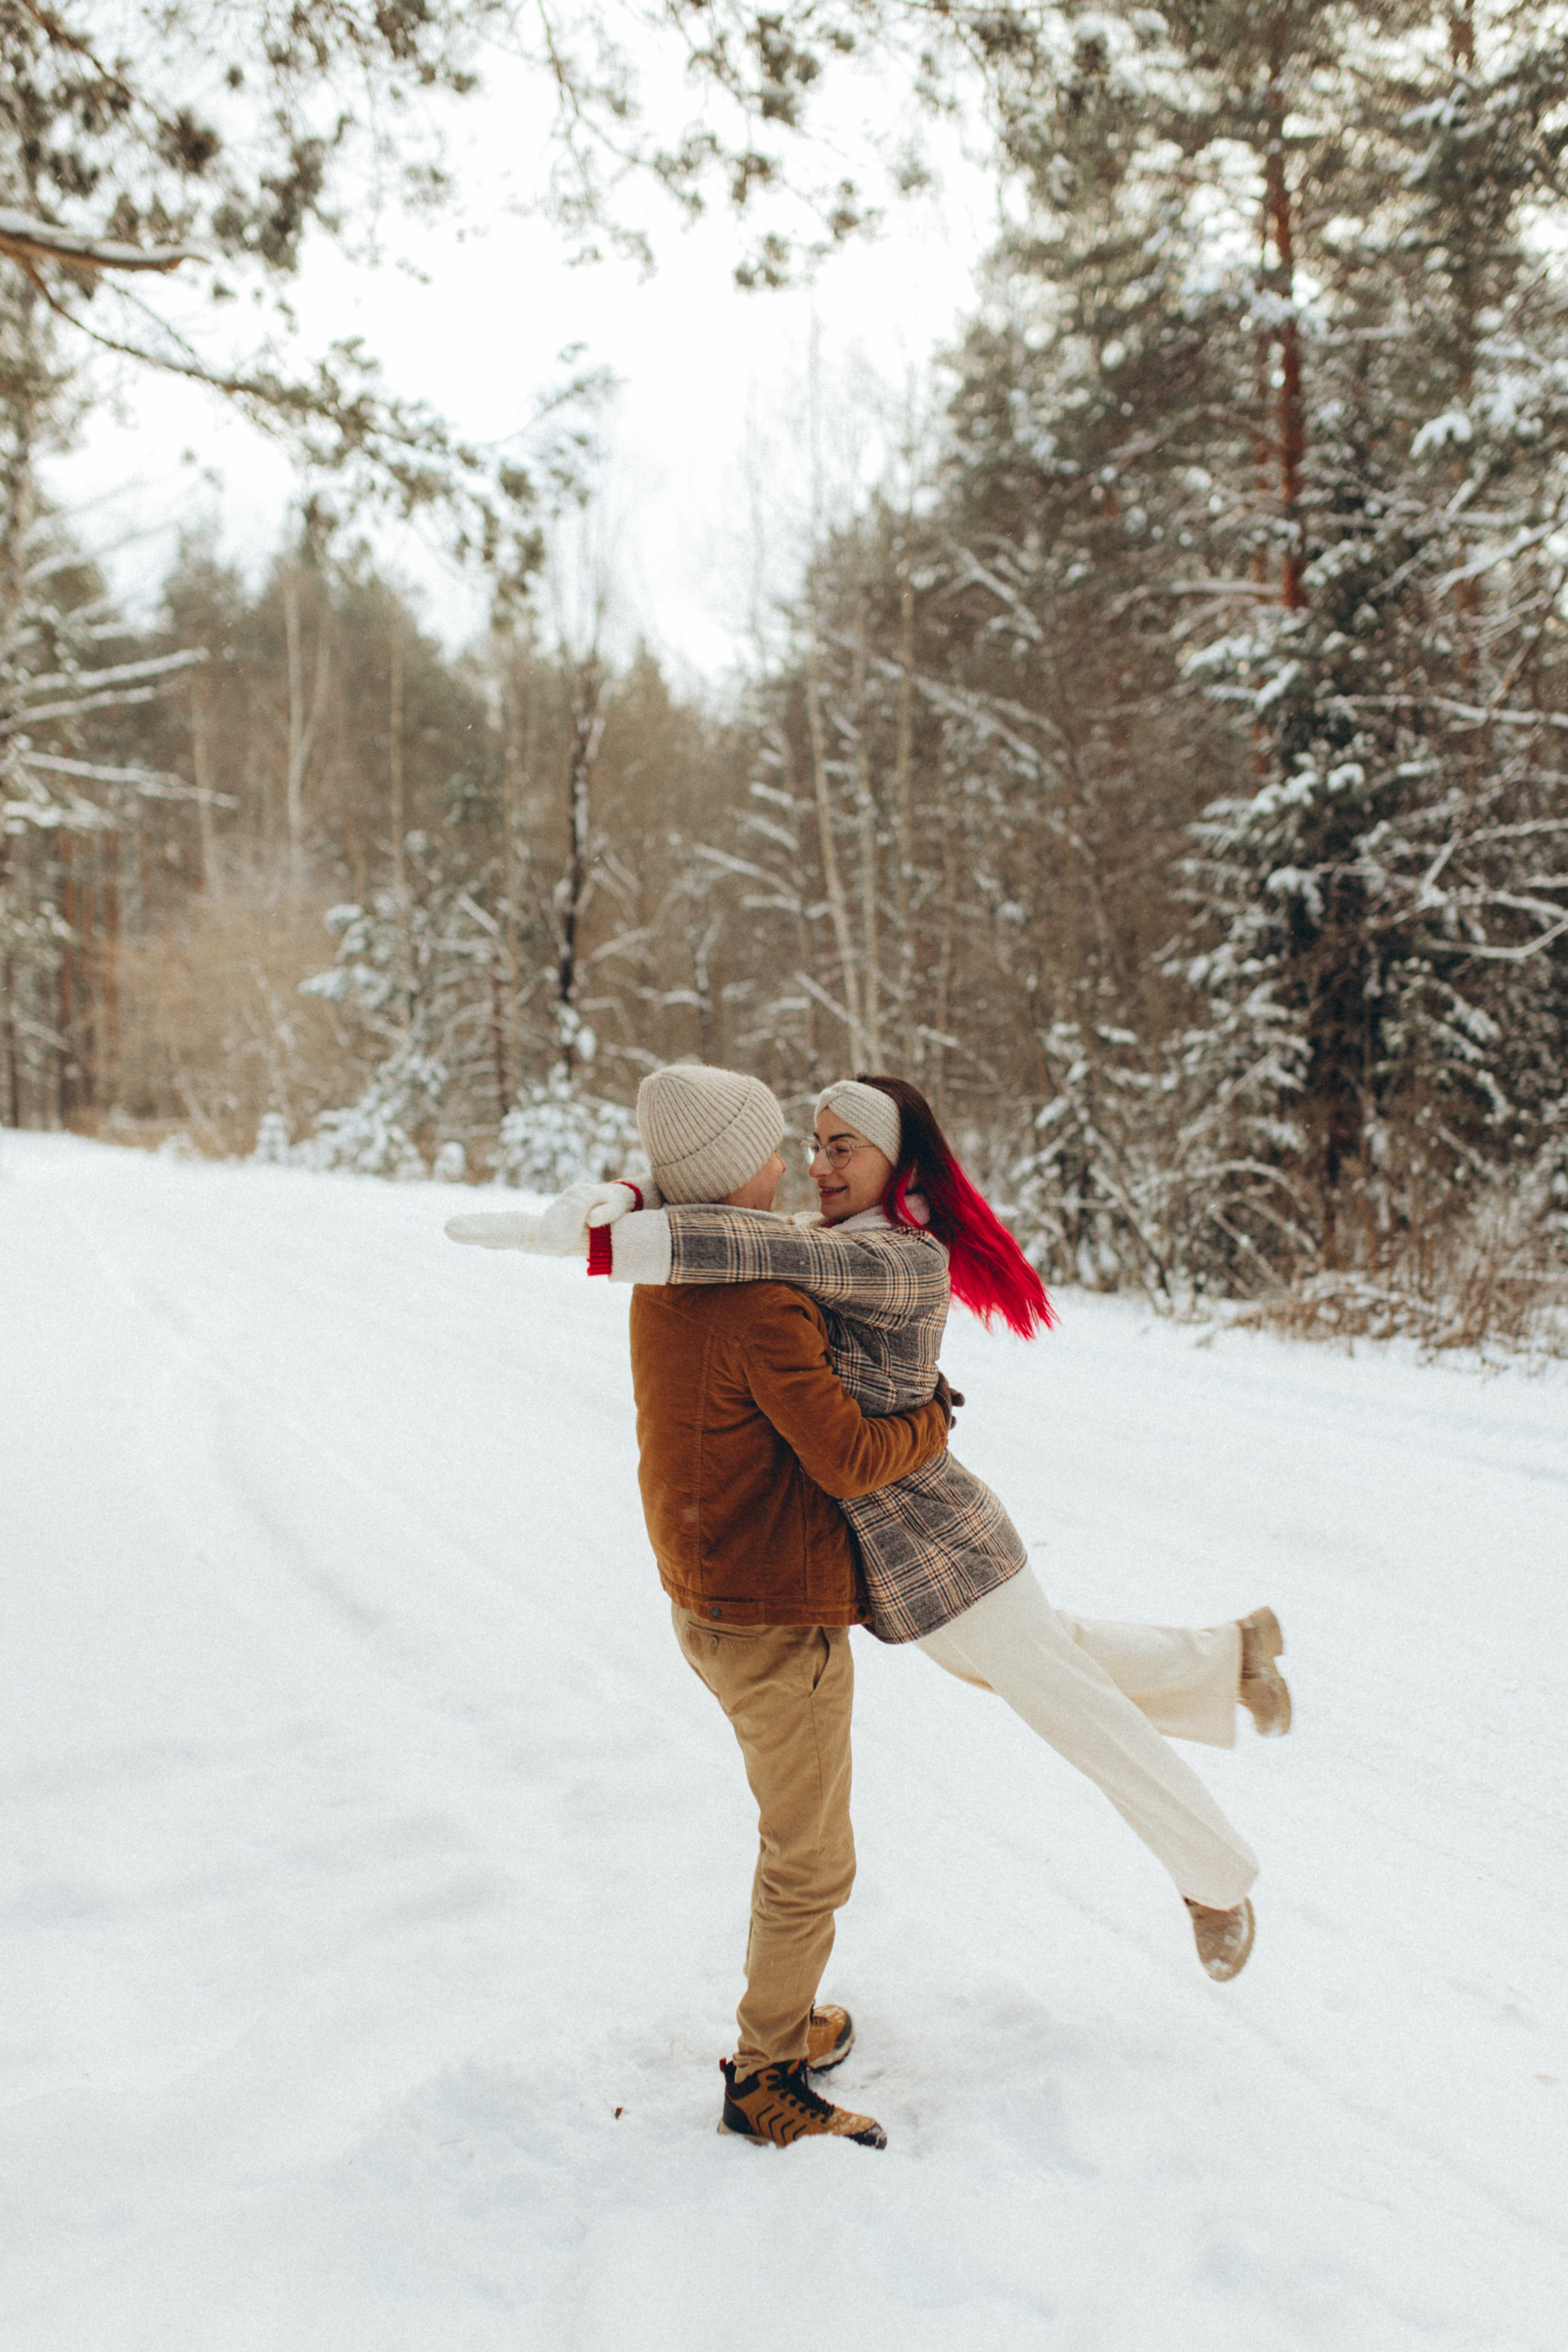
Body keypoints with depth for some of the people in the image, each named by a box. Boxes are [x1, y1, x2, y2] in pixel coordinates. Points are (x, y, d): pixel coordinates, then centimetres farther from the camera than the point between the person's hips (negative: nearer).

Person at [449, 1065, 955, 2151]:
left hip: (708, 1601, 10)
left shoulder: (668, 1277, 3)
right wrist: (933, 1422, -4)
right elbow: (848, 1461, -23)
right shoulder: (763, 1309, -27)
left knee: (803, 1832, 25)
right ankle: (766, 2079, 18)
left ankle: (785, 2022, 38)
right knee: (813, 1862, 5)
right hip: (779, 1623, -10)